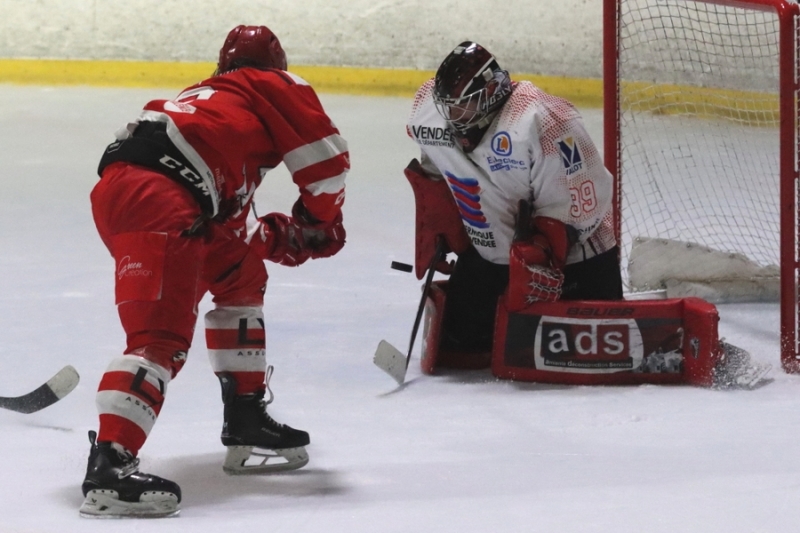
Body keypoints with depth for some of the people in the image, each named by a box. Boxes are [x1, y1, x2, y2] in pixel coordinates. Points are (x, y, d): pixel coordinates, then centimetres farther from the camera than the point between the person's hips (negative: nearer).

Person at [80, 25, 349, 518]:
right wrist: (319, 221, 24)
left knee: (239, 275, 28)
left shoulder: (209, 97, 38)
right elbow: (326, 156, 9)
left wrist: (277, 237, 33)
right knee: (162, 337, -17)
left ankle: (246, 421, 33)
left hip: (119, 186, 9)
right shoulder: (278, 87, 17)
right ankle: (109, 467, -32)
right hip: (153, 196, -9)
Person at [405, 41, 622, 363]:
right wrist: (436, 234, 12)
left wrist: (541, 255, -31)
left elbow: (573, 206, -26)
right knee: (457, 338, -1)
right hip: (488, 251, 5)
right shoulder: (429, 110, -10)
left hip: (572, 249, -5)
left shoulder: (541, 122, -31)